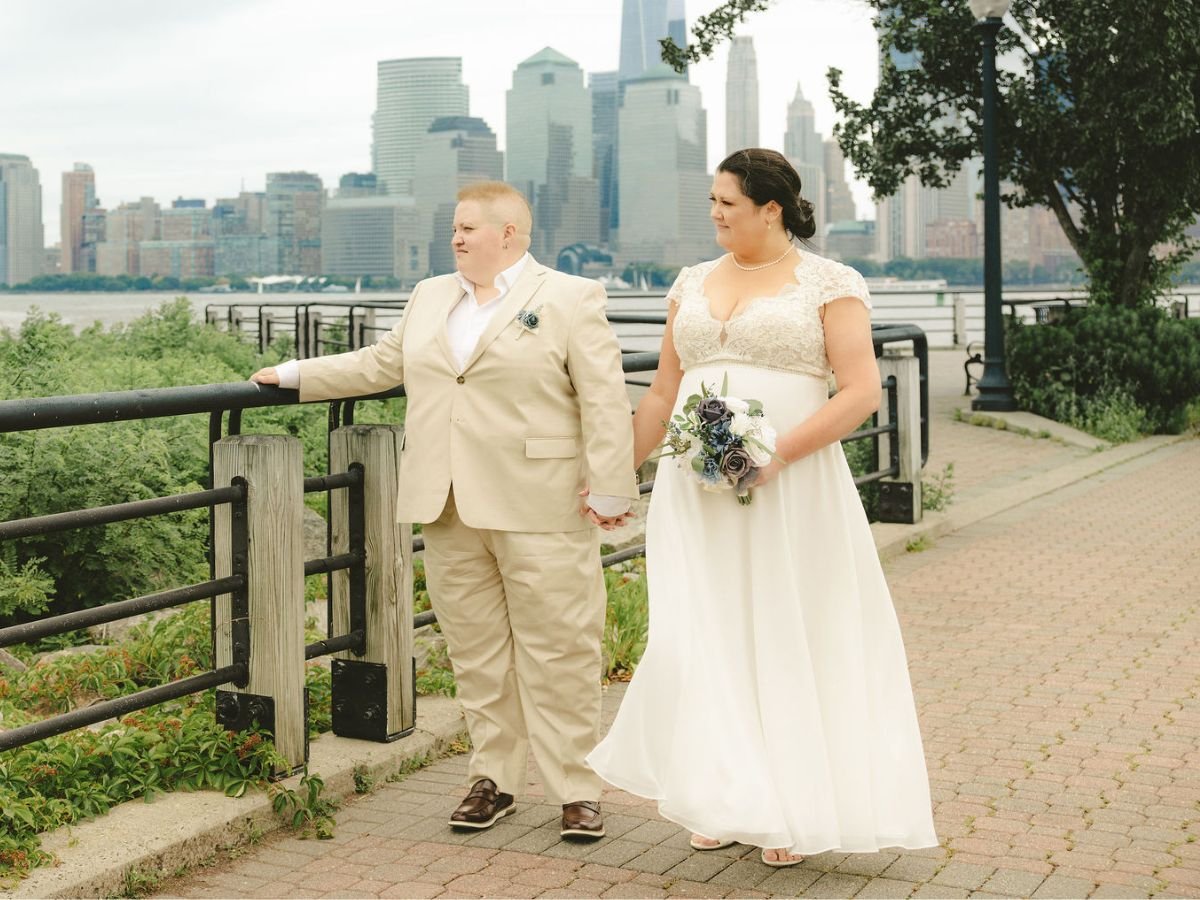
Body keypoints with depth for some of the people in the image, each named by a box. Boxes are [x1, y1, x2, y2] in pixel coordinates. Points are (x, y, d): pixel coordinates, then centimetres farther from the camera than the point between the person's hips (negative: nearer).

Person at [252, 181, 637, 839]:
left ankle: (577, 791, 7)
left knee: (558, 650, -1)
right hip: (449, 510, 6)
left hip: (538, 508, -5)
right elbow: (380, 364, 27)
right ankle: (492, 779, 20)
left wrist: (609, 489, -13)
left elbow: (605, 400, -7)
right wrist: (295, 375, 25)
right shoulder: (430, 297, 17)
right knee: (476, 650, 9)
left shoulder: (570, 299, -2)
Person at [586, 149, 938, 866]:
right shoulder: (693, 283, 14)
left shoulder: (829, 284, -2)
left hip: (789, 489, -4)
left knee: (788, 639, 3)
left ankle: (792, 811, 16)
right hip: (697, 489, 5)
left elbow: (862, 391, -10)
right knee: (704, 638, 3)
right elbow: (663, 394, 18)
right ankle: (725, 801, 17)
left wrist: (778, 451, -20)